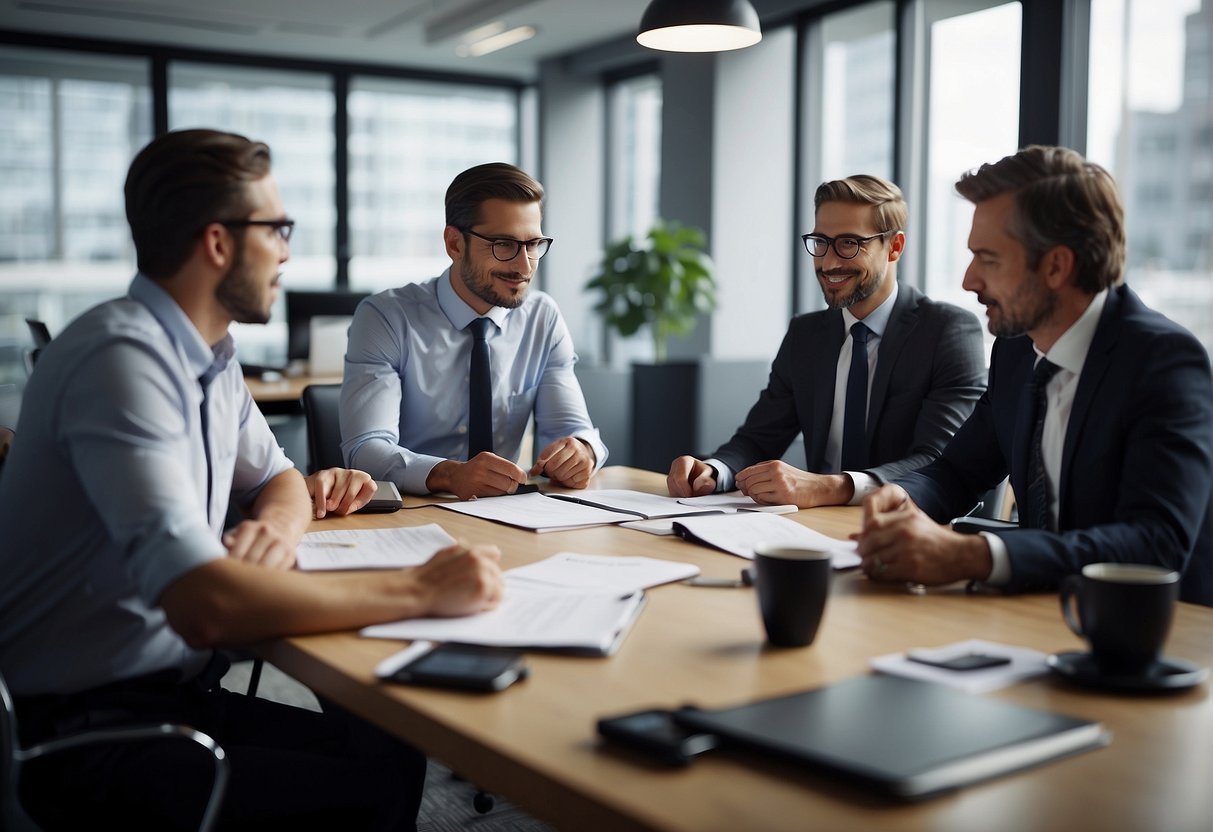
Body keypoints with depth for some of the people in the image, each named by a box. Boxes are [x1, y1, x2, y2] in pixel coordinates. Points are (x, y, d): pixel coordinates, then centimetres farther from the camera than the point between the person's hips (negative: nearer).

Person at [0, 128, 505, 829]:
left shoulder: (213, 353, 5)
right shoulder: (124, 358, -25)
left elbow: (279, 480, 19)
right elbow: (204, 606, -35)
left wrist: (279, 528, -6)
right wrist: (422, 590, -29)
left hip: (176, 689, 8)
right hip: (86, 726, -8)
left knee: (393, 751, -7)